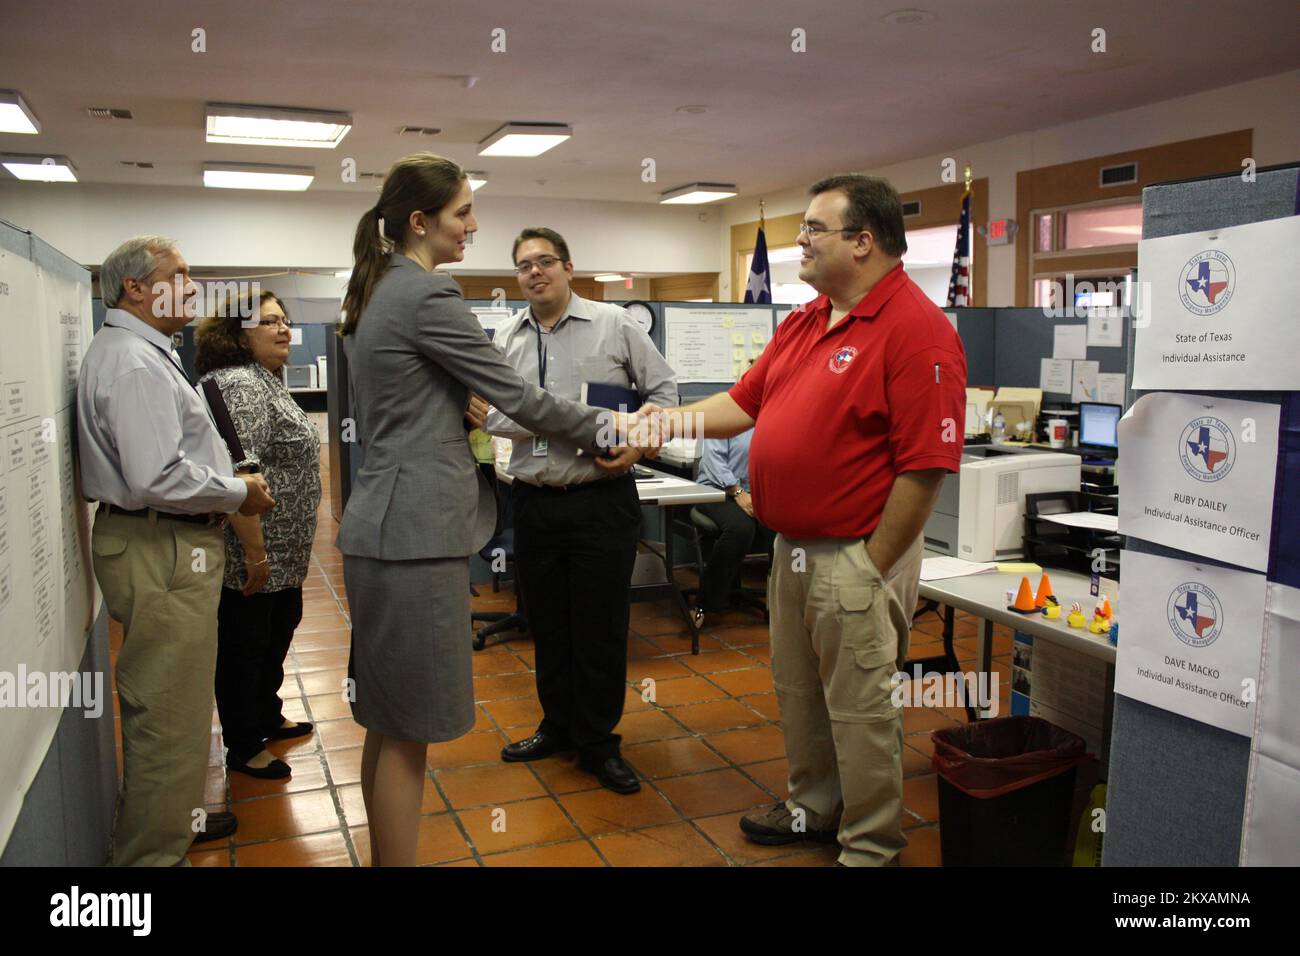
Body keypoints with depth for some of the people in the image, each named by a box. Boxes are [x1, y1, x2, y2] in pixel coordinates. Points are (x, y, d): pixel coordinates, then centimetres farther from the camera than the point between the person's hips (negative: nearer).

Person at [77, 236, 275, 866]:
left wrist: (227, 482, 12)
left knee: (165, 705, 24)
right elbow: (158, 478, -28)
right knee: (169, 713, -1)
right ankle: (152, 854, 12)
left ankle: (168, 819, 40)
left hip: (162, 545, 12)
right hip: (162, 552, -12)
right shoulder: (135, 363, -19)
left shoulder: (135, 351, 16)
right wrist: (238, 493, -14)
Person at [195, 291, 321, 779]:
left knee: (278, 632, 22)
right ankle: (243, 748, 19)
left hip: (283, 555, 10)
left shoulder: (267, 381, 13)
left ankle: (267, 716, 39)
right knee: (246, 644, 4)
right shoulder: (239, 385, -19)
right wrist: (255, 553, -26)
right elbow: (237, 475, -27)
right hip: (256, 553, -10)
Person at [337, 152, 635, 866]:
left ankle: (384, 852, 30)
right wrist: (606, 431, 0)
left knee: (389, 723, 18)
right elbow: (517, 396, -12)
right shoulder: (428, 295, -13)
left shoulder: (375, 292, 16)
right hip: (416, 530, -10)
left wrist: (452, 404, 8)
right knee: (408, 731, -1)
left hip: (385, 523, 10)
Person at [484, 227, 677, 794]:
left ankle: (598, 743, 20)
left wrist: (637, 441, -10)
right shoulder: (506, 339, 8)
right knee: (547, 624, 15)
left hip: (602, 500, -3)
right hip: (534, 501, 4)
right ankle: (557, 726, 34)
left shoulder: (613, 324, 0)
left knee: (600, 627, 3)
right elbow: (491, 412, 0)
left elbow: (662, 389, 4)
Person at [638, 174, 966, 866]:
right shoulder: (803, 323, 11)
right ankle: (813, 810, 42)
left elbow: (925, 465, -21)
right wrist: (674, 419, -1)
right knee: (798, 694, 22)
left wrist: (873, 569, -18)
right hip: (793, 547, 9)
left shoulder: (915, 329, -17)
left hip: (856, 557, -9)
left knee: (860, 711, 6)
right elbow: (745, 401, 15)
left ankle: (869, 847, 26)